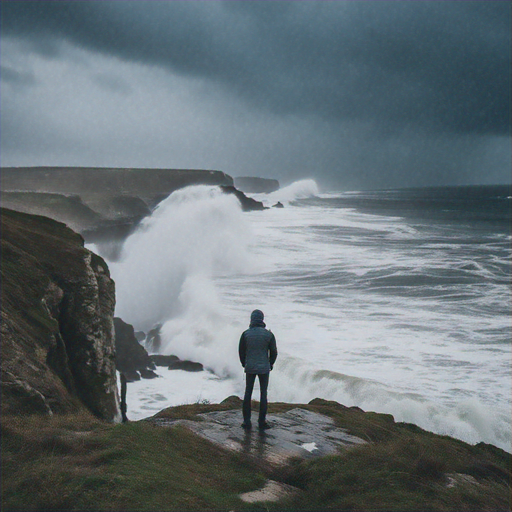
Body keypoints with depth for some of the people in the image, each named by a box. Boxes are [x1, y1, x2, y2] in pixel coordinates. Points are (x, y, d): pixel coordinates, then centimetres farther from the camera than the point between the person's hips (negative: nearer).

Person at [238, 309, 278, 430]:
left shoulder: (245, 334, -7)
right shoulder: (268, 334, -8)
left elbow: (241, 351, 1)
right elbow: (274, 352, -3)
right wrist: (270, 364, 15)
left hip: (250, 368, 1)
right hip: (264, 368, -1)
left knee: (248, 393, 10)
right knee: (263, 394, 8)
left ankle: (247, 421, 11)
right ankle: (262, 422, 9)